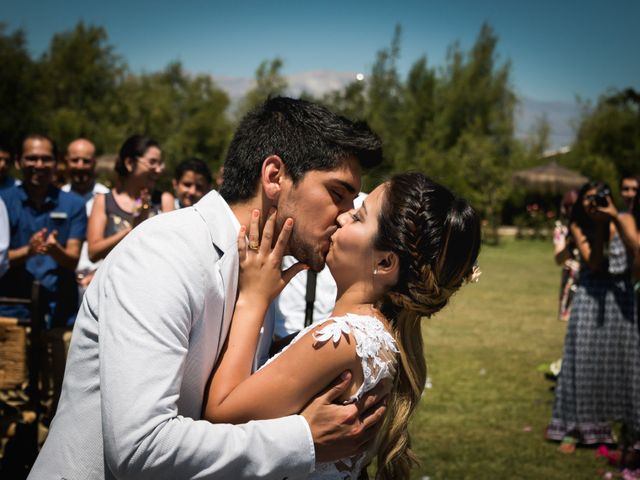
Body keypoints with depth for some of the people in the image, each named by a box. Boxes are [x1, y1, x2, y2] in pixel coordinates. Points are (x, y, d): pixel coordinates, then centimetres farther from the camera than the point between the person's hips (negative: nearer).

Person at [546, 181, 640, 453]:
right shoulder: (579, 226, -5)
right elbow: (592, 263, -15)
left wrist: (614, 217, -23)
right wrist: (599, 226, -19)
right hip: (590, 297, -1)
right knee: (584, 360, -1)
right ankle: (575, 429, 6)